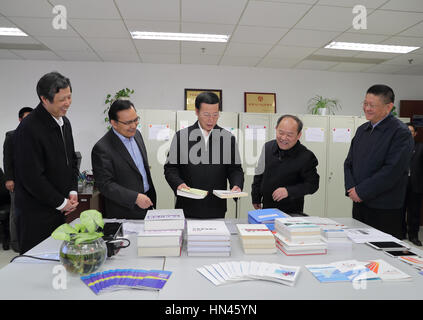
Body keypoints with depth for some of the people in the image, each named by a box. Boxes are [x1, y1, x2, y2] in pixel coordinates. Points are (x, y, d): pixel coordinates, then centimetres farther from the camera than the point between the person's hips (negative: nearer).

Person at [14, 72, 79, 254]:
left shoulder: (64, 122, 7)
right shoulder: (29, 128, -19)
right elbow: (31, 177, -20)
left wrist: (73, 192, 3)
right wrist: (61, 203, -12)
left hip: (60, 210, 8)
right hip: (36, 214, -7)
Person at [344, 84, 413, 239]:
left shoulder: (400, 132, -10)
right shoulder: (362, 130, 12)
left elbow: (392, 170, -19)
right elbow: (349, 163, 11)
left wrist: (361, 191, -16)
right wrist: (351, 188, -5)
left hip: (385, 210, -6)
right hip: (359, 204, 6)